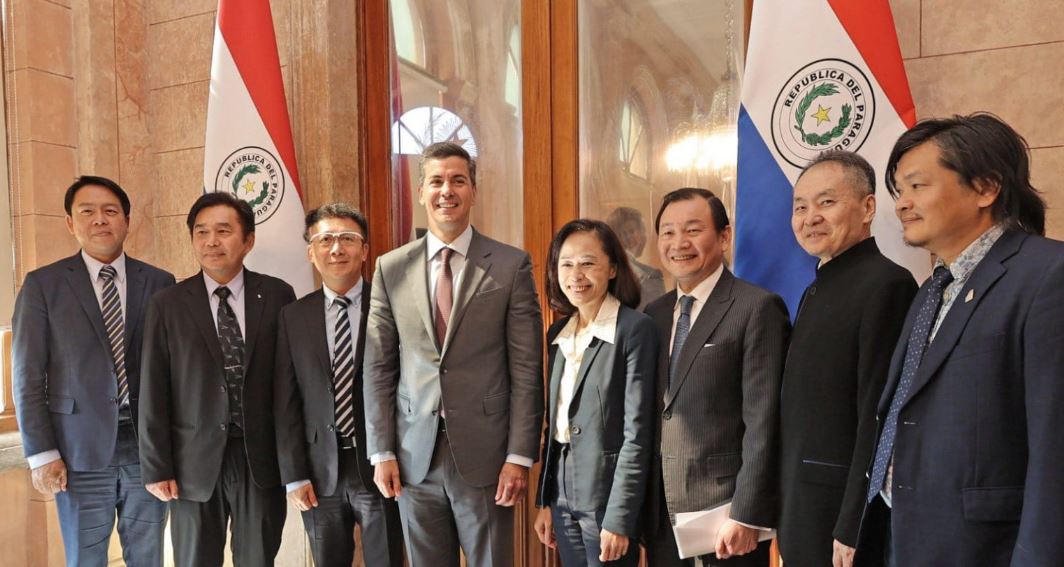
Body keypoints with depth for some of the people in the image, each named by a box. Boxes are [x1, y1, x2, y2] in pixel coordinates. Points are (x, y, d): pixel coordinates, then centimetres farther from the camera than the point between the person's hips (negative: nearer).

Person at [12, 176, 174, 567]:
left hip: (149, 444, 1)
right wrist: (41, 454, -5)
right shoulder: (42, 284, 1)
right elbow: (28, 377, 0)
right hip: (81, 449, -1)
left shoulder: (160, 283, 3)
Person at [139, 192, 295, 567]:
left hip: (262, 458, 0)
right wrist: (156, 467, -2)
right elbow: (154, 392, 0)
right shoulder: (168, 305, 0)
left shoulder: (277, 296, 0)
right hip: (195, 462, 0)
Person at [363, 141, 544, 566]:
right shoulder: (391, 268, 4)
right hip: (414, 456, 2)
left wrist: (520, 455, -7)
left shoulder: (511, 265, -3)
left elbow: (527, 369, -5)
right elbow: (378, 368, 5)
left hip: (485, 454, -2)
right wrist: (381, 452, 2)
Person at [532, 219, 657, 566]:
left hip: (609, 495, -6)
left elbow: (637, 431, -15)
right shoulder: (558, 332, 7)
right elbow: (554, 422, 11)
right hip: (563, 495, 6)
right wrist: (545, 500, 10)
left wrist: (620, 518, -16)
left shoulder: (635, 329, -13)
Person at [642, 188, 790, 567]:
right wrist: (639, 504, 7)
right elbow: (650, 414, 10)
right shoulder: (653, 314, 8)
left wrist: (746, 515, -16)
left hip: (725, 508, -5)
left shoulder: (757, 307, -10)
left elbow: (763, 421, -14)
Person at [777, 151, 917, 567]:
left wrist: (852, 531, -20)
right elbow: (804, 413, 10)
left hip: (844, 513, -8)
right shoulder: (817, 289, 11)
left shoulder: (887, 284, -16)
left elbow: (879, 416, -21)